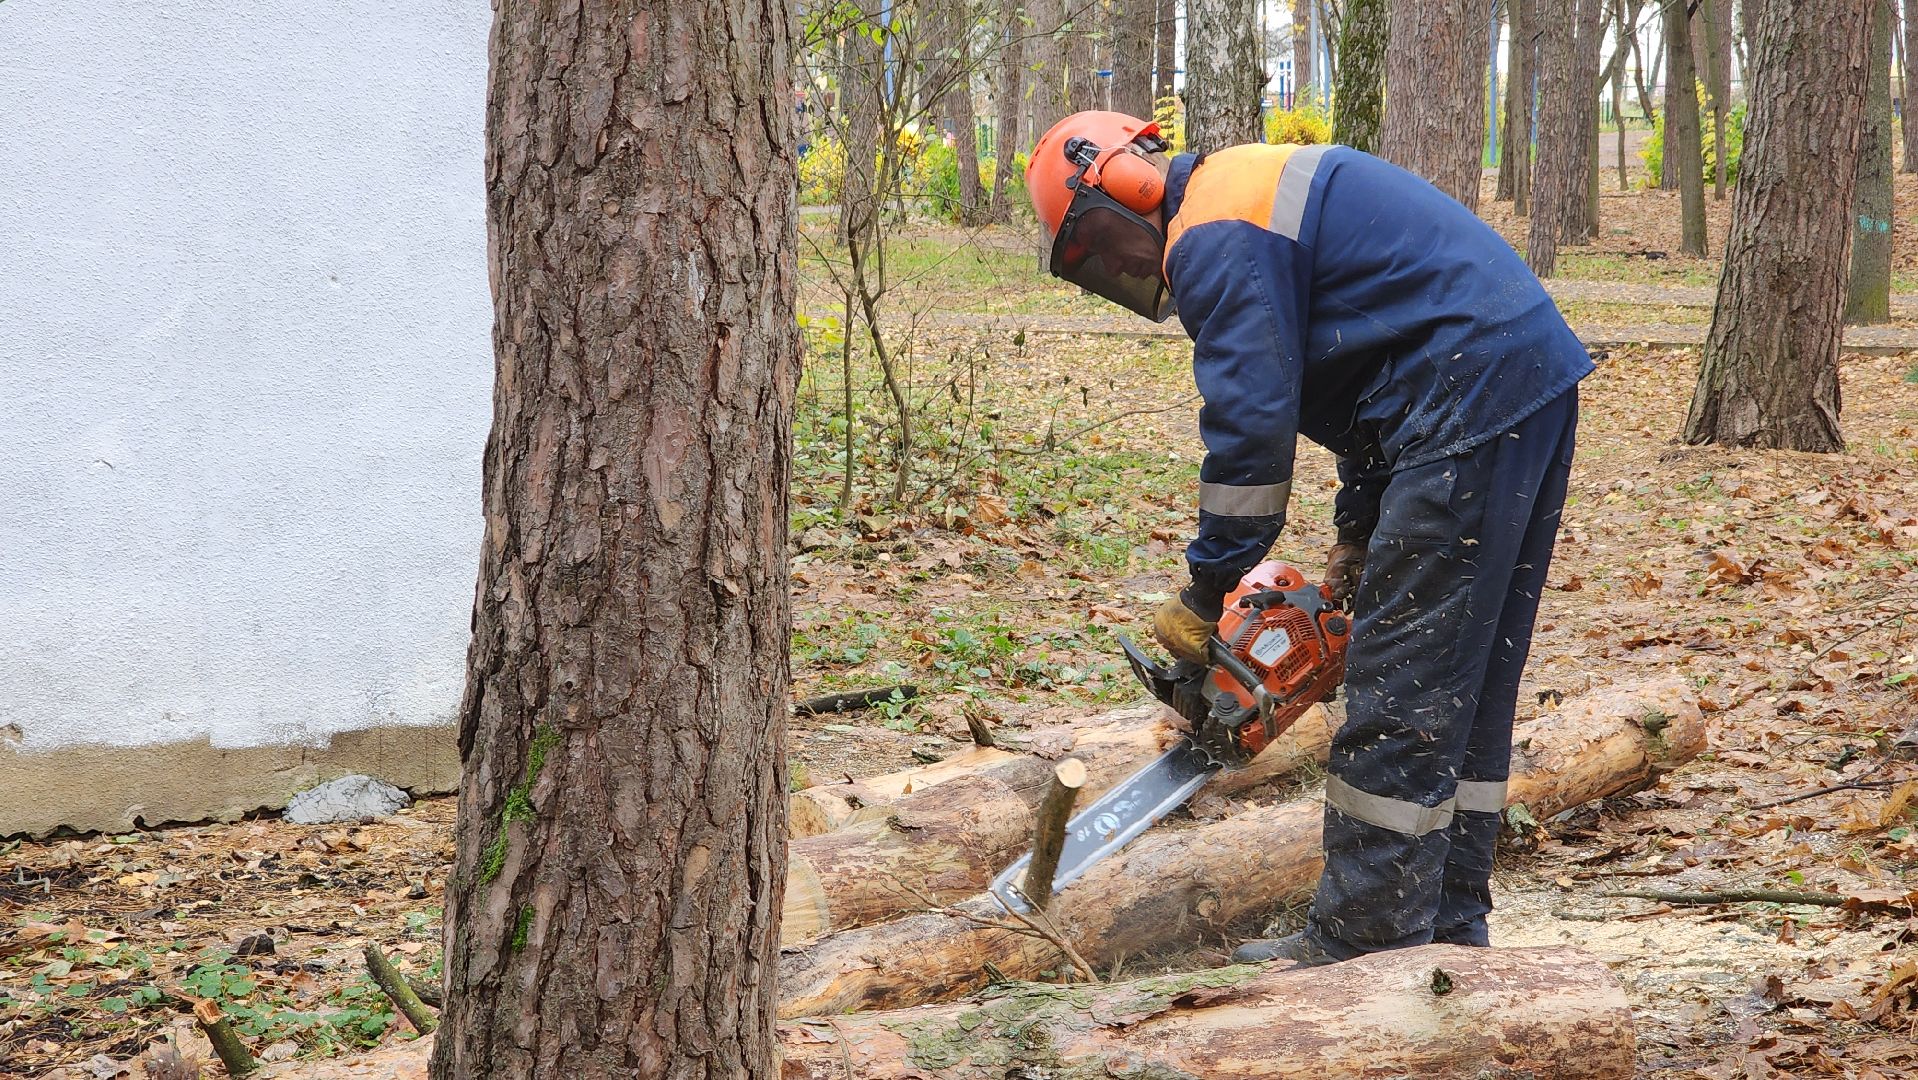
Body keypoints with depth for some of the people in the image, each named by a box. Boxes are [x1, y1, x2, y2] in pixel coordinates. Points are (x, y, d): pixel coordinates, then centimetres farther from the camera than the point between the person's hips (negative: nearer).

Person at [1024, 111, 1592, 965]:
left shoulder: (1212, 239, -9)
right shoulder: (1261, 193, 23)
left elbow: (1250, 423, -15)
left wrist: (1204, 597, -5)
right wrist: (1357, 535, 22)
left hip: (1471, 404, -11)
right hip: (1537, 378, 11)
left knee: (1402, 685, -5)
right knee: (1468, 684, 14)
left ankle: (1363, 941, 0)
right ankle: (1445, 924, 20)